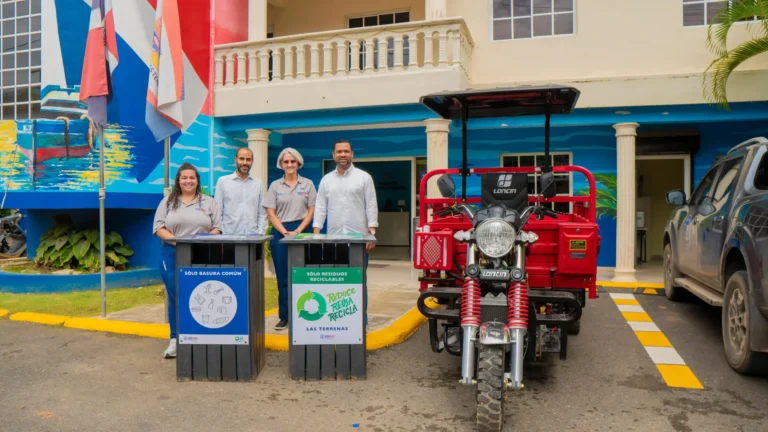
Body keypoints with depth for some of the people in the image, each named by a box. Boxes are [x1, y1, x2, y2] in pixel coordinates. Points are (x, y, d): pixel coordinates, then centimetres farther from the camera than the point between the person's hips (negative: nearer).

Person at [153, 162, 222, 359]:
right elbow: (159, 227, 2)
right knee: (175, 297, 4)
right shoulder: (168, 202, 10)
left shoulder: (209, 202, 9)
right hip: (172, 255, 1)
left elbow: (217, 228, 3)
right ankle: (175, 339, 13)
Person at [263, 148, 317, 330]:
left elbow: (311, 211, 2)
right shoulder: (275, 185, 6)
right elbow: (271, 213, 2)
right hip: (280, 233, 1)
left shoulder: (307, 184, 5)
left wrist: (297, 231, -9)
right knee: (283, 277, 4)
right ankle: (284, 317, 12)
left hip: (301, 231, -1)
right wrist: (284, 232, -10)